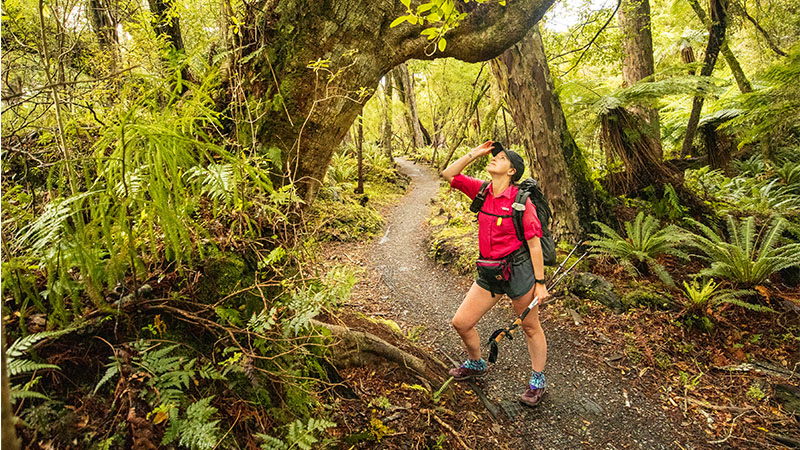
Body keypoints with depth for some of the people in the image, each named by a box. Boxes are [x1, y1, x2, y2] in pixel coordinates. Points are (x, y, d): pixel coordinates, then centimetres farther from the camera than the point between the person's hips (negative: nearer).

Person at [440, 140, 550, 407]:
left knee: (530, 327, 12)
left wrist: (540, 283, -11)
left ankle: (537, 382, 33)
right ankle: (476, 364, 36)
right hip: (489, 273, 6)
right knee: (461, 322, 9)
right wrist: (474, 153, -1)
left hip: (518, 270, -6)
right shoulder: (482, 191, 4)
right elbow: (448, 175, 4)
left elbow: (534, 243, -11)